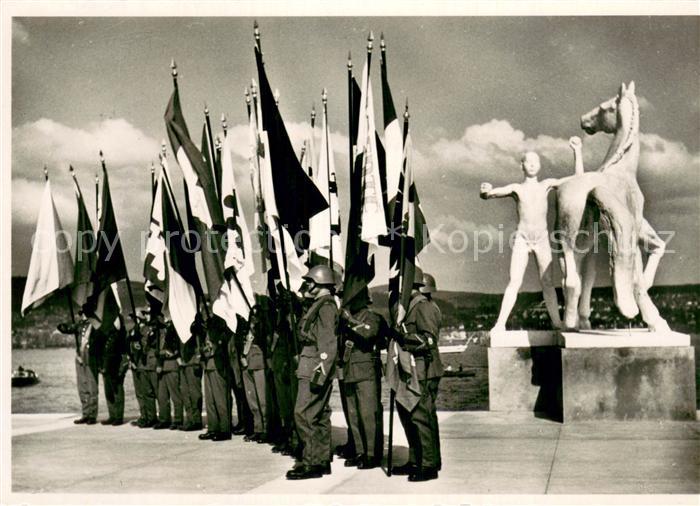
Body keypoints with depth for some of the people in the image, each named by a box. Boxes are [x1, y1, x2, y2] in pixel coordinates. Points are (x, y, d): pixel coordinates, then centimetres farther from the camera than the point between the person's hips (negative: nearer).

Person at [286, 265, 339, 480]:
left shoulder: (325, 306, -13)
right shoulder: (321, 305, 17)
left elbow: (328, 344, -20)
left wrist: (319, 373, -24)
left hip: (315, 371, -10)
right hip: (314, 371, 10)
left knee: (304, 414, -10)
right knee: (320, 416, 12)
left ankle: (311, 463, -7)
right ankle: (322, 460, 18)